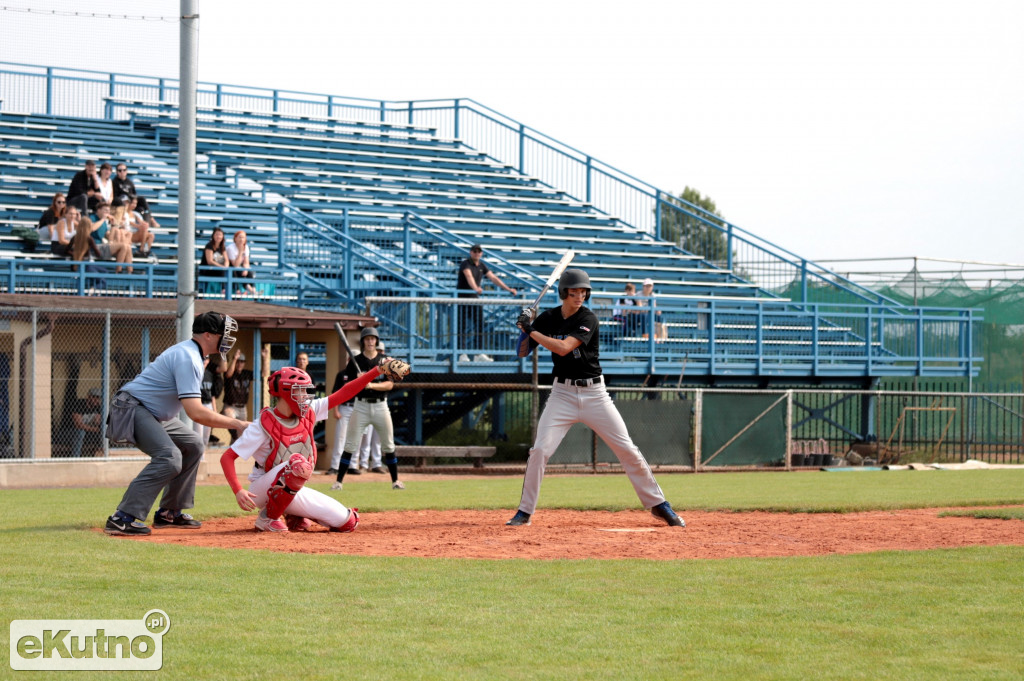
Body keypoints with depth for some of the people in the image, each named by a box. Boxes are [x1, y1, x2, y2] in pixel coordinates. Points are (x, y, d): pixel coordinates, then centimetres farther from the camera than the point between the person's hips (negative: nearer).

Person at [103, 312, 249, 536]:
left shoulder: (189, 351, 11)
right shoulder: (188, 359, -23)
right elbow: (196, 412, -30)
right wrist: (236, 424, -24)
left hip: (155, 414, 11)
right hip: (131, 408, -11)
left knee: (192, 447, 19)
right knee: (169, 458, -27)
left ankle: (169, 513, 19)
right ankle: (122, 519, -32)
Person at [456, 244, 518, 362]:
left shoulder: (482, 266, 10)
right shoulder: (465, 264, -12)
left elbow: (493, 278, 10)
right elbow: (469, 276, -31)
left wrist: (508, 289, 3)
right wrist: (475, 288, -50)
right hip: (463, 297, -6)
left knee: (479, 325, 1)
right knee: (462, 327, -6)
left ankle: (479, 354, 4)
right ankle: (462, 354, -4)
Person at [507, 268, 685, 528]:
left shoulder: (588, 319, -10)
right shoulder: (548, 318, 2)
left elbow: (564, 348, -24)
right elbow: (522, 353, 4)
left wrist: (532, 331, -21)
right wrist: (526, 329, -14)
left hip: (594, 393, -2)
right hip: (563, 393, 2)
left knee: (627, 450, -2)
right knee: (540, 450, -13)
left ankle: (658, 504, 10)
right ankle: (525, 512, -1)